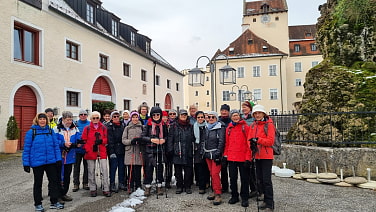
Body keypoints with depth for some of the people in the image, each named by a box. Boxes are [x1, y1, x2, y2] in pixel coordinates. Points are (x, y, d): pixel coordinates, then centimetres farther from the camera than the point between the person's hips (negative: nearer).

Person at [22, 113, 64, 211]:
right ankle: (38, 204, 26)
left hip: (51, 161, 3)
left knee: (54, 181, 8)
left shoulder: (50, 131, 3)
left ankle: (54, 202, 21)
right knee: (38, 183, 12)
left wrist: (58, 159, -1)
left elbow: (56, 145, 4)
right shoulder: (31, 132, -6)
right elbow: (26, 149, -5)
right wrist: (26, 163, -7)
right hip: (37, 162, -3)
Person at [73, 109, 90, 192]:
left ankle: (85, 183, 22)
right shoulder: (75, 124, 1)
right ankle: (76, 184, 17)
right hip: (78, 149, 0)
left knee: (86, 166, 10)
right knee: (76, 167, 6)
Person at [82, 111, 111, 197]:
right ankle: (93, 189, 19)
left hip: (101, 152, 0)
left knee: (104, 170, -4)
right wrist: (87, 149, -7)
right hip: (90, 152, 0)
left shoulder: (103, 128, 8)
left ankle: (106, 189, 3)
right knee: (91, 171, 7)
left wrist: (101, 141, -13)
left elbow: (106, 139, 8)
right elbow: (84, 140, 4)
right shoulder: (87, 128, 5)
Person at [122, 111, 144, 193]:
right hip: (130, 152, 0)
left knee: (138, 171, 1)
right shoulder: (127, 128, 11)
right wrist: (131, 141, -11)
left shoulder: (142, 127, 10)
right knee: (130, 171, 1)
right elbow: (123, 140, 6)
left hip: (139, 152, 0)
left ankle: (138, 187, 12)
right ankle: (130, 187, 11)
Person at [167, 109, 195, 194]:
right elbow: (170, 139, 3)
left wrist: (194, 149, 5)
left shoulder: (190, 126, 10)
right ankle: (179, 186, 19)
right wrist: (170, 150, -5)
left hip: (188, 152, 1)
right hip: (177, 152, -1)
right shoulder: (174, 126, 6)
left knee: (188, 171, 4)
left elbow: (194, 139, 12)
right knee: (178, 171, 6)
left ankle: (188, 187, 17)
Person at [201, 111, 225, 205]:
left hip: (215, 154, -7)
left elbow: (221, 142, -13)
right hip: (207, 154, 7)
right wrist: (203, 152, 14)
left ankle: (218, 195, -4)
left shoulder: (220, 128, -7)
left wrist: (217, 153, -18)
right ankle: (215, 191, 23)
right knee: (211, 173, 12)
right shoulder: (207, 128, 14)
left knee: (215, 173, -11)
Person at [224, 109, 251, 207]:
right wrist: (225, 155, 9)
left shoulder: (245, 127, -3)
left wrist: (248, 158, -12)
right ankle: (234, 196, 26)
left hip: (243, 158, -4)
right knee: (232, 178, 11)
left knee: (244, 178, 6)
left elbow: (248, 143, -7)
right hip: (231, 158, 4)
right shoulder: (229, 128, 10)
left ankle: (244, 198, 19)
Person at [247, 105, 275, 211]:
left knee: (266, 180, -6)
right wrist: (252, 144, -11)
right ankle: (266, 200, 26)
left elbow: (270, 141, -13)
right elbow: (250, 139, 10)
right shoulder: (252, 126, 11)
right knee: (260, 179, 13)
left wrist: (257, 140, -18)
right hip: (257, 156, 7)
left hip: (266, 156, -7)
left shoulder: (269, 124, -7)